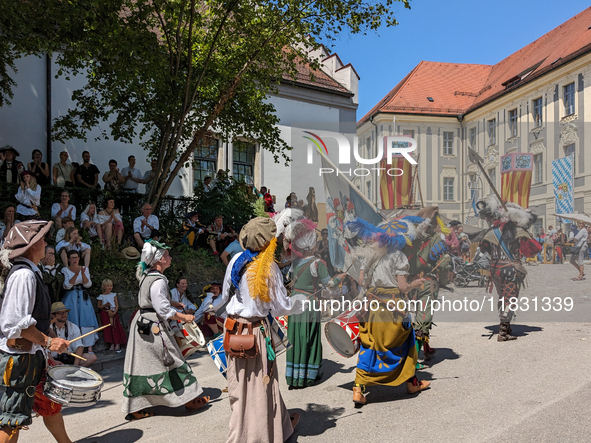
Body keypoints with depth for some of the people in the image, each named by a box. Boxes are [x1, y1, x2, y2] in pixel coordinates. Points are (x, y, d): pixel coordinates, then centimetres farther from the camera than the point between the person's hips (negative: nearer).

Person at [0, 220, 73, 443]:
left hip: (31, 353, 10)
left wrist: (43, 347, 19)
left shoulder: (28, 273, 12)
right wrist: (48, 341, -20)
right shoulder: (24, 274, -19)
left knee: (50, 402, 20)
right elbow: (18, 322, -26)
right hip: (20, 356, -10)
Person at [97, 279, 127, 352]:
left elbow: (117, 305, 4)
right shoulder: (101, 296, 4)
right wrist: (105, 305, -12)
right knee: (108, 328, -10)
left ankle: (117, 344, -10)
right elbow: (98, 306, 8)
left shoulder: (113, 295, 7)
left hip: (113, 312, 1)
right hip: (105, 313, -1)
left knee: (116, 328, -8)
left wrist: (114, 312, -12)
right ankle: (112, 344, -10)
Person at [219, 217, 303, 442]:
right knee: (258, 386, 9)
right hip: (255, 331, -7)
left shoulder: (236, 260, 1)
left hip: (233, 328, 7)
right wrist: (303, 301, 6)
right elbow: (281, 307, -10)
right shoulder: (268, 267, -16)